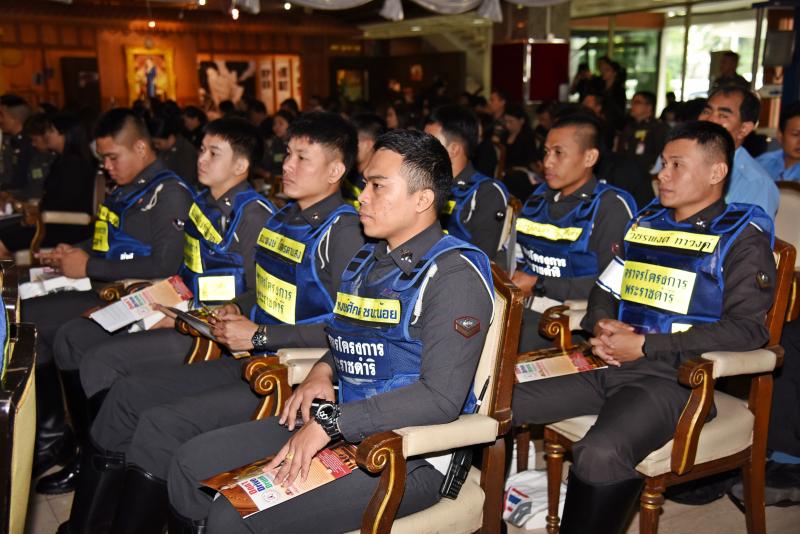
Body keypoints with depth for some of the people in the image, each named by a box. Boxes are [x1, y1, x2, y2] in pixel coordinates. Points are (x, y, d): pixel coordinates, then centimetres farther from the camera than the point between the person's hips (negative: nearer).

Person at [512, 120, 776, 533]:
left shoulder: (742, 237, 1)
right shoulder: (645, 222, 20)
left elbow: (746, 329, -9)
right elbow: (604, 289, 25)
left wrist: (644, 345, -14)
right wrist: (601, 325, 1)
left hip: (670, 376, -6)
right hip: (606, 365, 6)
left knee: (600, 455, -36)